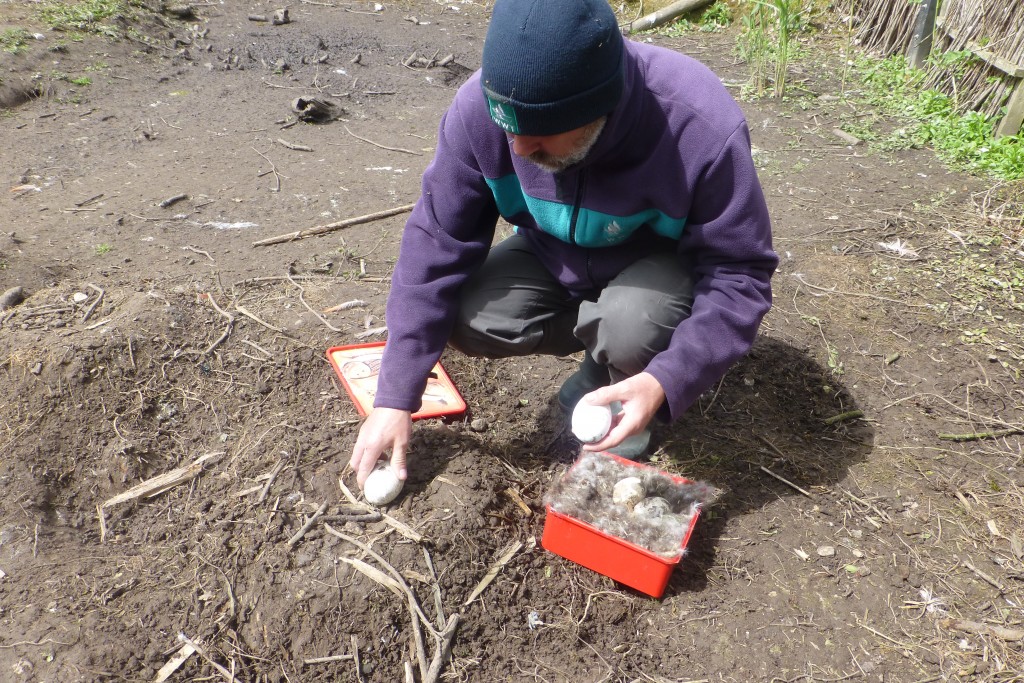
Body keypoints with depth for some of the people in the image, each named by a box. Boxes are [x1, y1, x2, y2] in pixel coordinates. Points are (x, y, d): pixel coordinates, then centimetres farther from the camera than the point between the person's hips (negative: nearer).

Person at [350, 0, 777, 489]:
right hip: (554, 256, 4)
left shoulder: (702, 131, -35)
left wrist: (666, 380, -40)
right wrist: (395, 397, -21)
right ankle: (604, 339, 6)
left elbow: (740, 275, -24)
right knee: (469, 320, -21)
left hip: (661, 262, -3)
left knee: (628, 328, -35)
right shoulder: (480, 107, -27)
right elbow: (437, 243, -20)